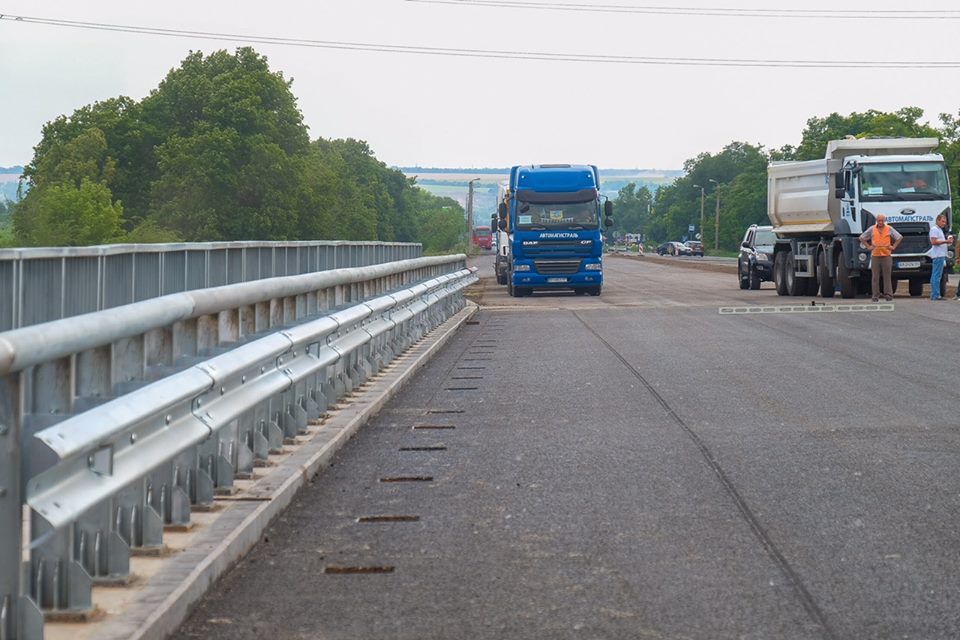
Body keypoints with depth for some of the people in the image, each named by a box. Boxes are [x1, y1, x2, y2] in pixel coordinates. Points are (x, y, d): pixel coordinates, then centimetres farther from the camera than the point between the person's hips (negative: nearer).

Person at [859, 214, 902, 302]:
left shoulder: (889, 229, 6)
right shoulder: (872, 229, 8)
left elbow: (900, 237, 14)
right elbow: (862, 238, 16)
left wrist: (893, 247, 5)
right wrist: (868, 247, 7)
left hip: (886, 256, -1)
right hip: (875, 256, 1)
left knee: (887, 276, -2)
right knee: (875, 277, -1)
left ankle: (888, 295, 1)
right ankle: (875, 296, 2)